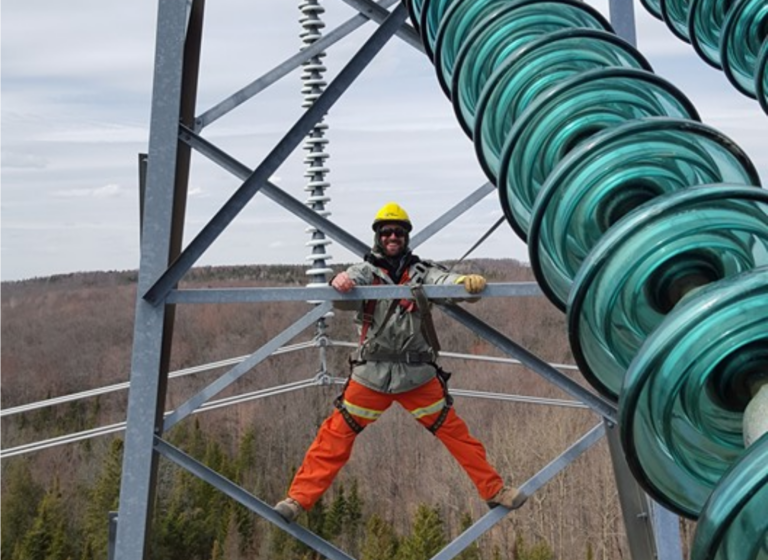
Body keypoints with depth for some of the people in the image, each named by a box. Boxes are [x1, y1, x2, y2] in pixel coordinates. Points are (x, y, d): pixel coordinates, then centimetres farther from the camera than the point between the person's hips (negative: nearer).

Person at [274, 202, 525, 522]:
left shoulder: (420, 271, 3)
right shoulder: (366, 271, 2)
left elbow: (444, 281, -15)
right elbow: (344, 301, -15)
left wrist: (466, 281, -39)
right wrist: (341, 285, -40)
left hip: (418, 374, 1)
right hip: (371, 374, 0)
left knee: (455, 432, 4)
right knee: (336, 435, -1)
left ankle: (494, 490, 17)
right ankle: (299, 498, 7)